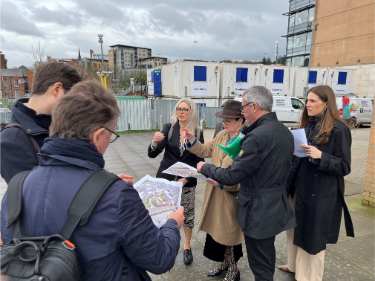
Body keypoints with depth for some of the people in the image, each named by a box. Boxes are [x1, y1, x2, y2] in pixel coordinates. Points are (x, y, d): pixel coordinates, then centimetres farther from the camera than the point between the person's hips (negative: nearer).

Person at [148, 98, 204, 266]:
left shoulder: (198, 132, -1)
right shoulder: (168, 128, -2)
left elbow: (200, 159, 1)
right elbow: (152, 154, -6)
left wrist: (187, 177, -12)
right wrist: (155, 142, -28)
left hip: (187, 181, 0)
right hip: (166, 178, 0)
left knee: (188, 214, 6)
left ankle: (187, 246, 29)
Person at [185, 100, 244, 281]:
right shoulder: (221, 135, 5)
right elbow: (204, 151, 13)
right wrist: (192, 140, -3)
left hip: (231, 196, -7)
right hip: (215, 194, 8)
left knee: (229, 233, 11)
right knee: (217, 230, 21)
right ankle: (224, 263, 45)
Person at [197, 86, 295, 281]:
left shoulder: (257, 136, -26)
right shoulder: (284, 131, 2)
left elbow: (231, 176, -23)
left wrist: (205, 168, -7)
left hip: (259, 211, -9)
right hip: (276, 206, 9)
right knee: (267, 259, 27)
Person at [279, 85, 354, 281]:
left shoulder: (339, 129, -14)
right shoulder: (308, 125, 7)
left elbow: (344, 167, -14)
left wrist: (321, 156, -27)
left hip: (321, 194, -7)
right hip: (299, 188, 7)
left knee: (313, 236, 8)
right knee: (295, 229, 19)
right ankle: (294, 265, 41)